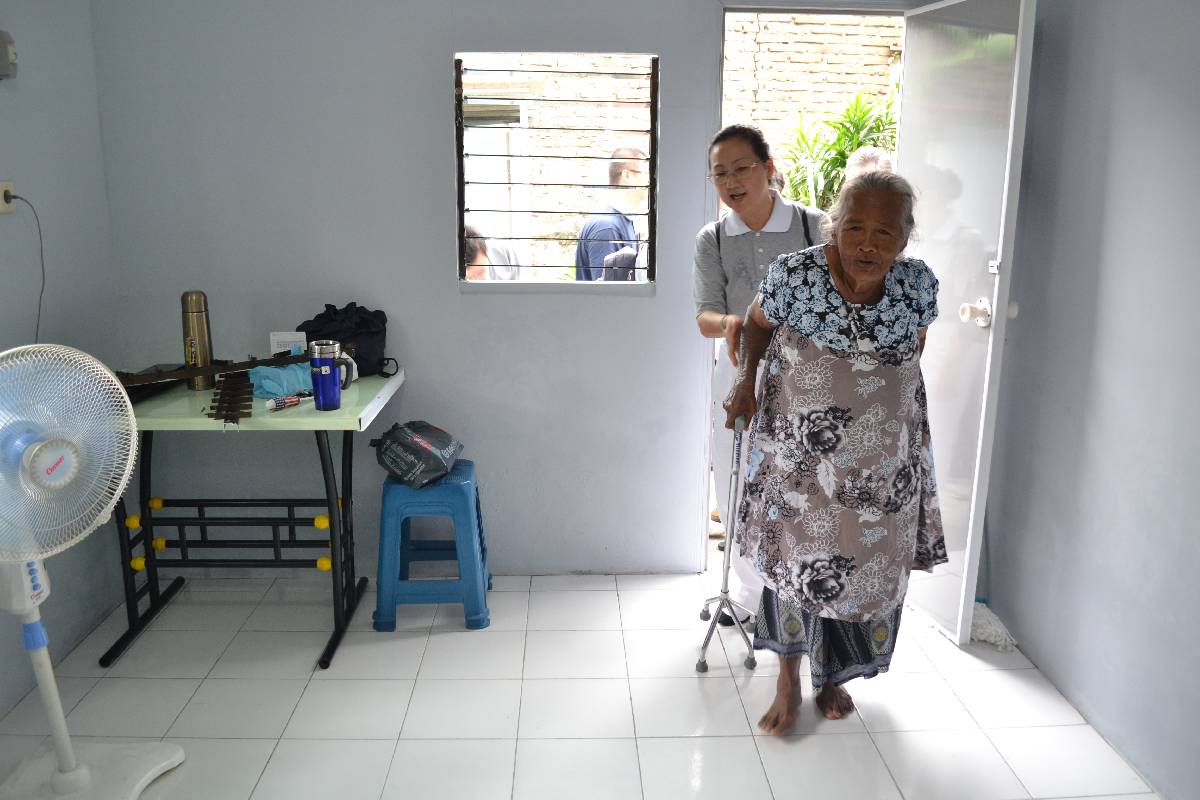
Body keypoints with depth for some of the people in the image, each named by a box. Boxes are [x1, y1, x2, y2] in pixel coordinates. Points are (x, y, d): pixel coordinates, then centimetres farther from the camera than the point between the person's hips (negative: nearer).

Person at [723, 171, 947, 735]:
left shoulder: (919, 284, -9)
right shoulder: (794, 274, -18)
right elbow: (758, 322, 2)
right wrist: (746, 378, -7)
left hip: (883, 464, 3)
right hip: (799, 453, -2)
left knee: (866, 568, 14)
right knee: (793, 559, 10)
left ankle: (834, 676, 39)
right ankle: (789, 682, 32)